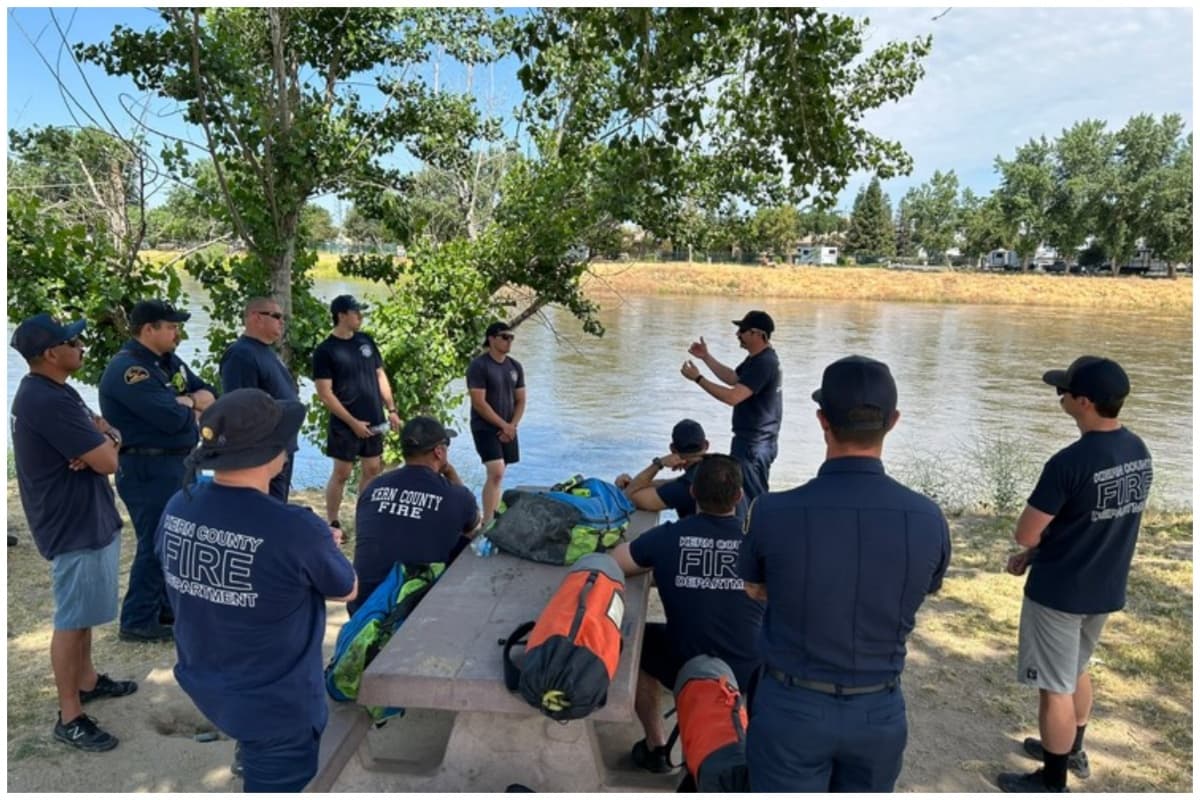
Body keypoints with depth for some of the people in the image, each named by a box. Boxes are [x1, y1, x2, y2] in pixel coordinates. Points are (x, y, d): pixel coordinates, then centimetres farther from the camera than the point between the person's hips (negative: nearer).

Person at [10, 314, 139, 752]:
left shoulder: (52, 389, 7)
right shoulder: (47, 401, -26)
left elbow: (110, 432, 9)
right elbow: (109, 461, -26)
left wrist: (101, 438, -14)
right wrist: (102, 445, -4)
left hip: (87, 516, 10)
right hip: (73, 525, -10)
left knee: (85, 611, 23)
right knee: (72, 619, 1)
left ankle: (86, 679, 39)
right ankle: (70, 716, 13)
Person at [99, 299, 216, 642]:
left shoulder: (170, 362, 11)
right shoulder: (128, 370, -19)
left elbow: (210, 394, 9)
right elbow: (173, 417, -28)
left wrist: (187, 402, -13)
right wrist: (191, 404, -6)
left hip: (178, 464, 10)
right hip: (148, 469, -10)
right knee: (156, 544, -2)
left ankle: (163, 606, 34)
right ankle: (138, 622, 11)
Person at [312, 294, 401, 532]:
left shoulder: (366, 341, 7)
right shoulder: (325, 350, -11)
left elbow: (380, 376, 13)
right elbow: (325, 393, -13)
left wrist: (391, 409, 6)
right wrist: (352, 422, -16)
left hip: (374, 420, 6)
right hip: (345, 424, -6)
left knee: (372, 469, 12)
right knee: (341, 473, 1)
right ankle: (333, 523, 14)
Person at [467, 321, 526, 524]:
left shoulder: (515, 366, 8)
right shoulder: (478, 366, -12)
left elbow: (520, 401, 11)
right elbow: (478, 403, -16)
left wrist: (512, 426, -4)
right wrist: (503, 425, -14)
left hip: (508, 429, 6)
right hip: (485, 428, -6)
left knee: (497, 475, 11)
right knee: (496, 473, -17)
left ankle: (493, 517, 21)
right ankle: (487, 523, -13)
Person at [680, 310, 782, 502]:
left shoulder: (763, 363, -24)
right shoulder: (758, 358, 10)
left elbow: (732, 396, -30)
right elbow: (733, 378, 20)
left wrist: (698, 378, -24)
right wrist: (706, 357, 13)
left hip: (754, 444, -11)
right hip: (756, 441, 11)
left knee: (749, 500, -4)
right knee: (756, 498, 18)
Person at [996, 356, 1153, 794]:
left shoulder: (1069, 462, -28)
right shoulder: (1139, 452, -1)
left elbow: (1024, 534, -22)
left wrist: (1039, 539, 1)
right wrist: (1038, 552, 10)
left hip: (1059, 592, -8)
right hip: (1106, 588, 8)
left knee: (1055, 687, 8)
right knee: (1077, 671, 27)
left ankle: (1052, 782, 25)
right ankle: (1073, 751, 46)